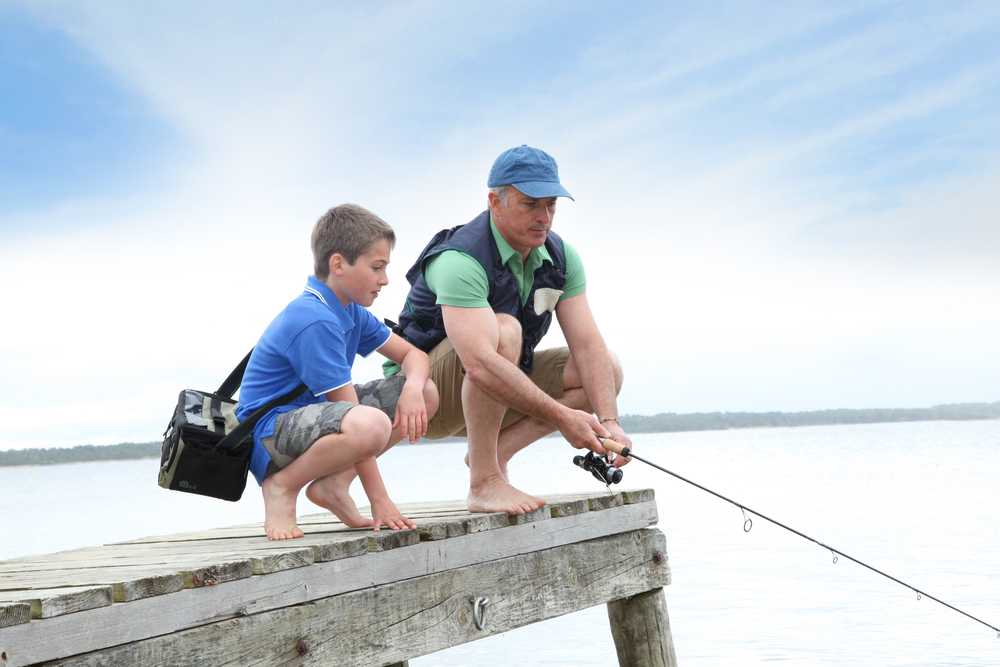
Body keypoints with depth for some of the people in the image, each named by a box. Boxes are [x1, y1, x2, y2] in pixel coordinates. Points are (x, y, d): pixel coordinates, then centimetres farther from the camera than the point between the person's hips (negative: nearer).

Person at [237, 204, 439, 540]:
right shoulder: (314, 321, -23)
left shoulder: (350, 311, 8)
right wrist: (379, 500, -22)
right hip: (268, 430, -10)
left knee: (427, 393, 3)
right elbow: (351, 411, -24)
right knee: (372, 425, -39)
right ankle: (282, 486, -14)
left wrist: (412, 389, -14)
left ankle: (333, 483, 0)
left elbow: (412, 355, 13)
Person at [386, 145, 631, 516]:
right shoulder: (459, 260, -29)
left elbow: (588, 347, -11)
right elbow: (480, 366, -41)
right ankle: (484, 482, -29)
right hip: (424, 392, -7)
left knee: (608, 369, -5)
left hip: (500, 392, 8)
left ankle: (495, 450, -8)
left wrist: (608, 422, -26)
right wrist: (560, 417, -41)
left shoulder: (562, 258, -5)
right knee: (504, 330, -36)